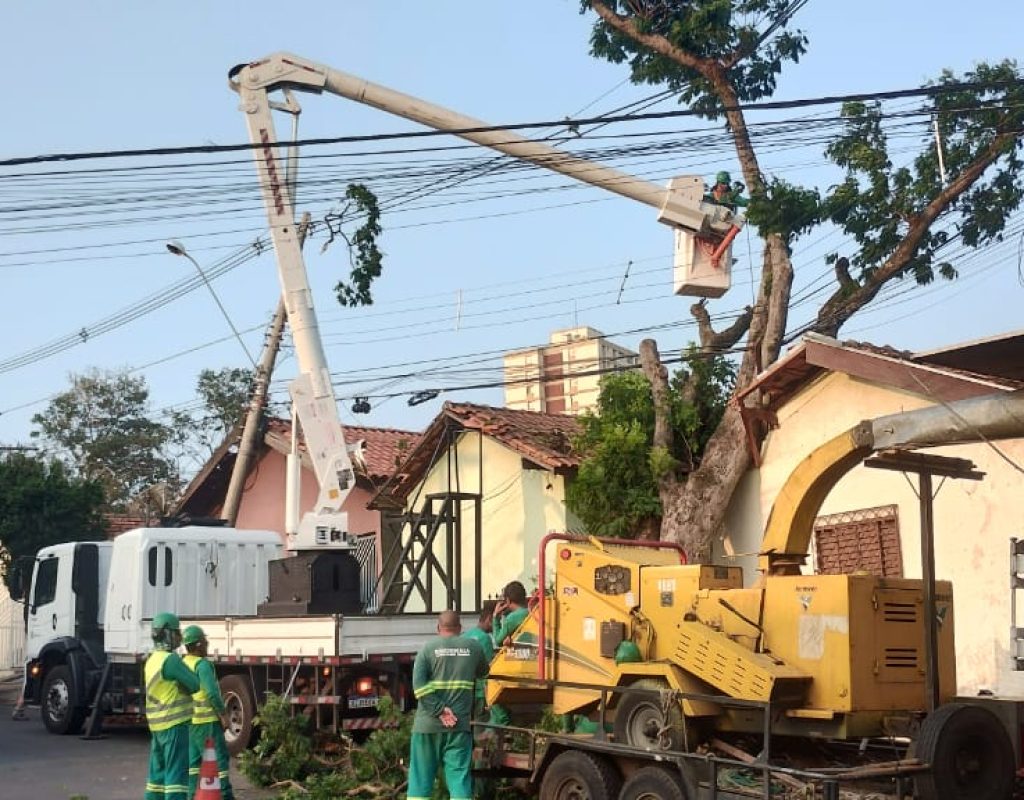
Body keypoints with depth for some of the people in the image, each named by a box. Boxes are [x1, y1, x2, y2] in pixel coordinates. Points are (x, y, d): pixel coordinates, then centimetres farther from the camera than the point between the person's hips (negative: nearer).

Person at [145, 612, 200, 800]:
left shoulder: (152, 660, 13)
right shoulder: (170, 659, -16)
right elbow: (195, 685, -13)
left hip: (158, 727, 9)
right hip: (176, 724, -9)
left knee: (158, 771, 14)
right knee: (177, 771, -8)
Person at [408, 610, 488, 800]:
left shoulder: (428, 648, -1)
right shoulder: (473, 646, 5)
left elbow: (419, 685, -12)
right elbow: (482, 672, 23)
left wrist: (439, 710, -12)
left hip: (428, 724, 0)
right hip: (460, 724, 0)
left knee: (421, 776, 6)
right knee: (459, 776, 1)